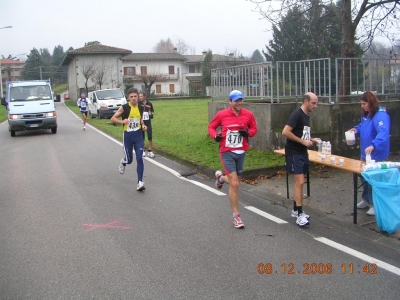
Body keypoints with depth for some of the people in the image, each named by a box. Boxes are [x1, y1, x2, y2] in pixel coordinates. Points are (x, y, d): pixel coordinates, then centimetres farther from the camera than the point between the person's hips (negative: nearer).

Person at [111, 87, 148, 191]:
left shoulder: (140, 108, 3)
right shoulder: (124, 107, -9)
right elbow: (113, 118, -6)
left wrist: (143, 125, 2)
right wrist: (122, 121, -24)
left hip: (138, 136, 2)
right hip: (128, 136, -2)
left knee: (140, 159, -7)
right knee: (129, 159, 7)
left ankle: (140, 182, -4)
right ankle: (123, 162, 46)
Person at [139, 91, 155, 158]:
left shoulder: (149, 103, 1)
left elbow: (152, 111, 16)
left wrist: (152, 115, -2)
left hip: (148, 123, 2)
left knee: (150, 137, 0)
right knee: (142, 137, 7)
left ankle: (150, 151, 10)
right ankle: (142, 151, 20)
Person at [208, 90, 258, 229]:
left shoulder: (248, 114, -3)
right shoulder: (221, 114, -8)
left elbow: (254, 129, 10)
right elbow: (211, 127, 6)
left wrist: (247, 132, -13)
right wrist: (215, 135, -15)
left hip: (241, 152, 4)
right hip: (227, 153, -3)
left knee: (235, 182, 14)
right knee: (234, 184, -8)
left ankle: (221, 177, 51)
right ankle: (236, 216, 6)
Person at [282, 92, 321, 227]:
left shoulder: (307, 116, 13)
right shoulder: (297, 114, -15)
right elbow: (285, 132, -24)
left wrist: (311, 140, 6)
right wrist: (303, 141, -21)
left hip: (303, 153, 9)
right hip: (294, 153, -9)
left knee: (299, 182, 13)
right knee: (300, 182, -11)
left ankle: (296, 210, 24)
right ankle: (300, 215, -7)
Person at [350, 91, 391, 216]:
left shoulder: (381, 115, -22)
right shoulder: (366, 114, 8)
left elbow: (383, 132, -37)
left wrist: (373, 145, -51)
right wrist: (357, 129, 3)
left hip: (376, 155, -9)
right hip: (365, 153, 9)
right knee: (364, 177, 18)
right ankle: (366, 200, 35)